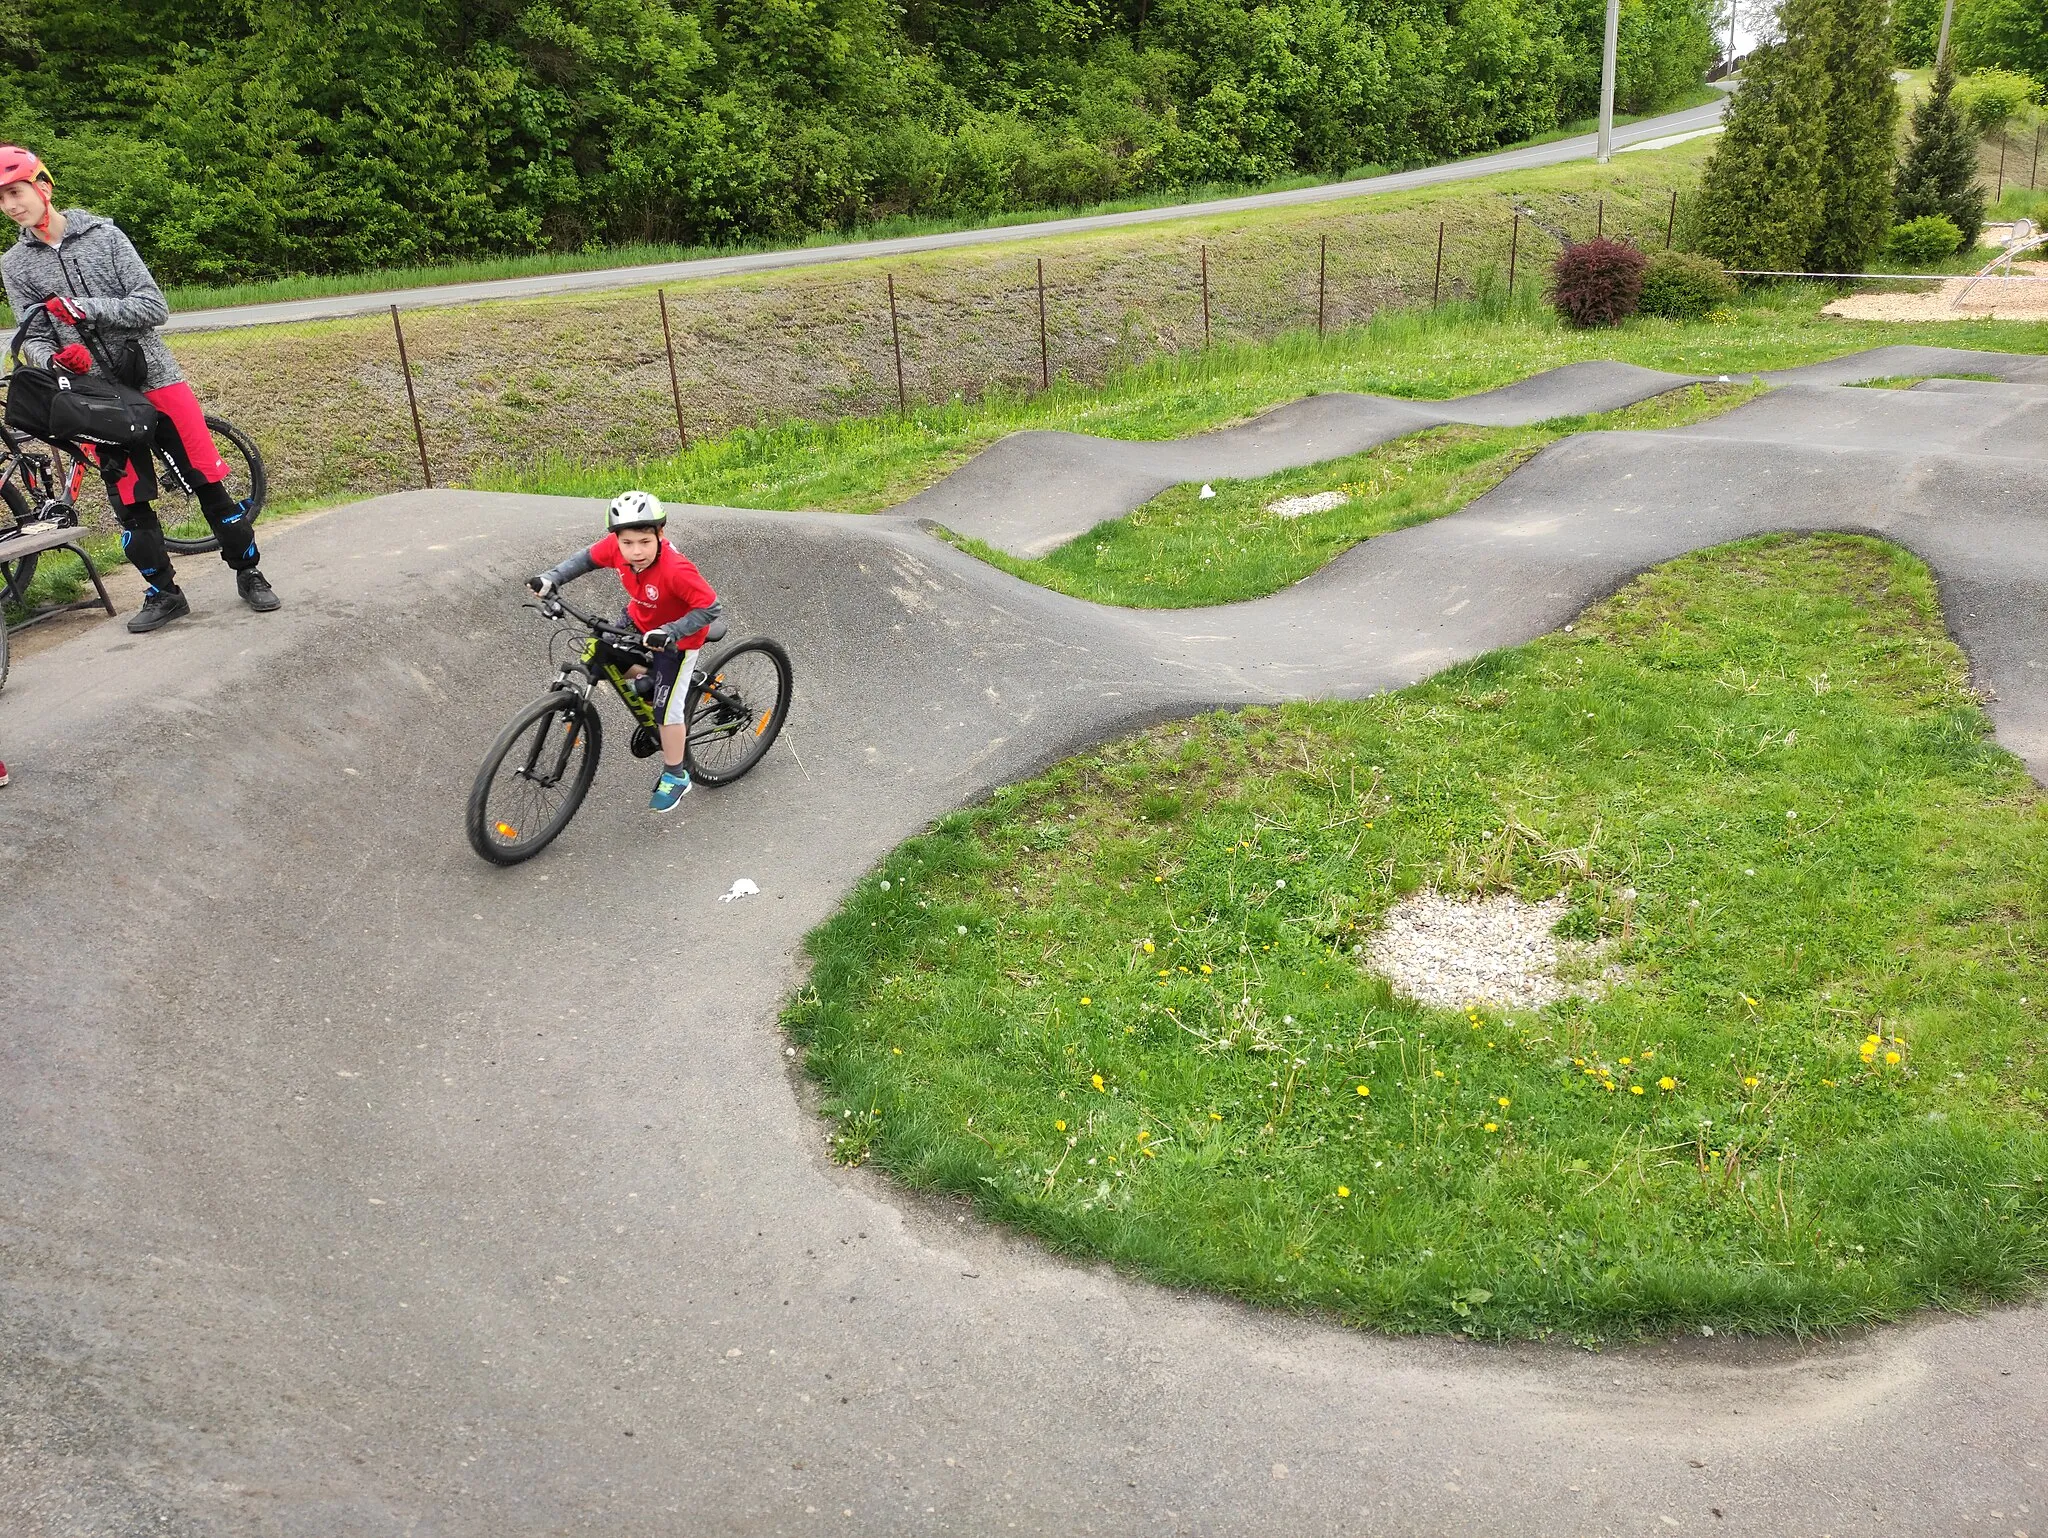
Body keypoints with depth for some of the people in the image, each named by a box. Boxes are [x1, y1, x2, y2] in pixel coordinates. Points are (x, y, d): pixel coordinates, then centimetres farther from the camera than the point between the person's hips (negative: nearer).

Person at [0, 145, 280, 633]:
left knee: (208, 482, -1)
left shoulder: (104, 235, -2)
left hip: (155, 378, -2)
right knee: (129, 501, 3)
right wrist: (57, 358, -20)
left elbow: (154, 307, -9)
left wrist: (84, 308, -19)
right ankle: (164, 593, 15)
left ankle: (247, 572, 13)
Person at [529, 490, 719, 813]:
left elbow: (710, 607, -34)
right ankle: (649, 680, 33)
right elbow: (587, 559, -4)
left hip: (676, 636, -6)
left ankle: (676, 777, 18)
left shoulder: (676, 570, -40)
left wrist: (668, 633, -42)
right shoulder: (616, 547, -23)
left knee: (667, 709, -2)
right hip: (640, 620, 7)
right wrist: (551, 579, -14)